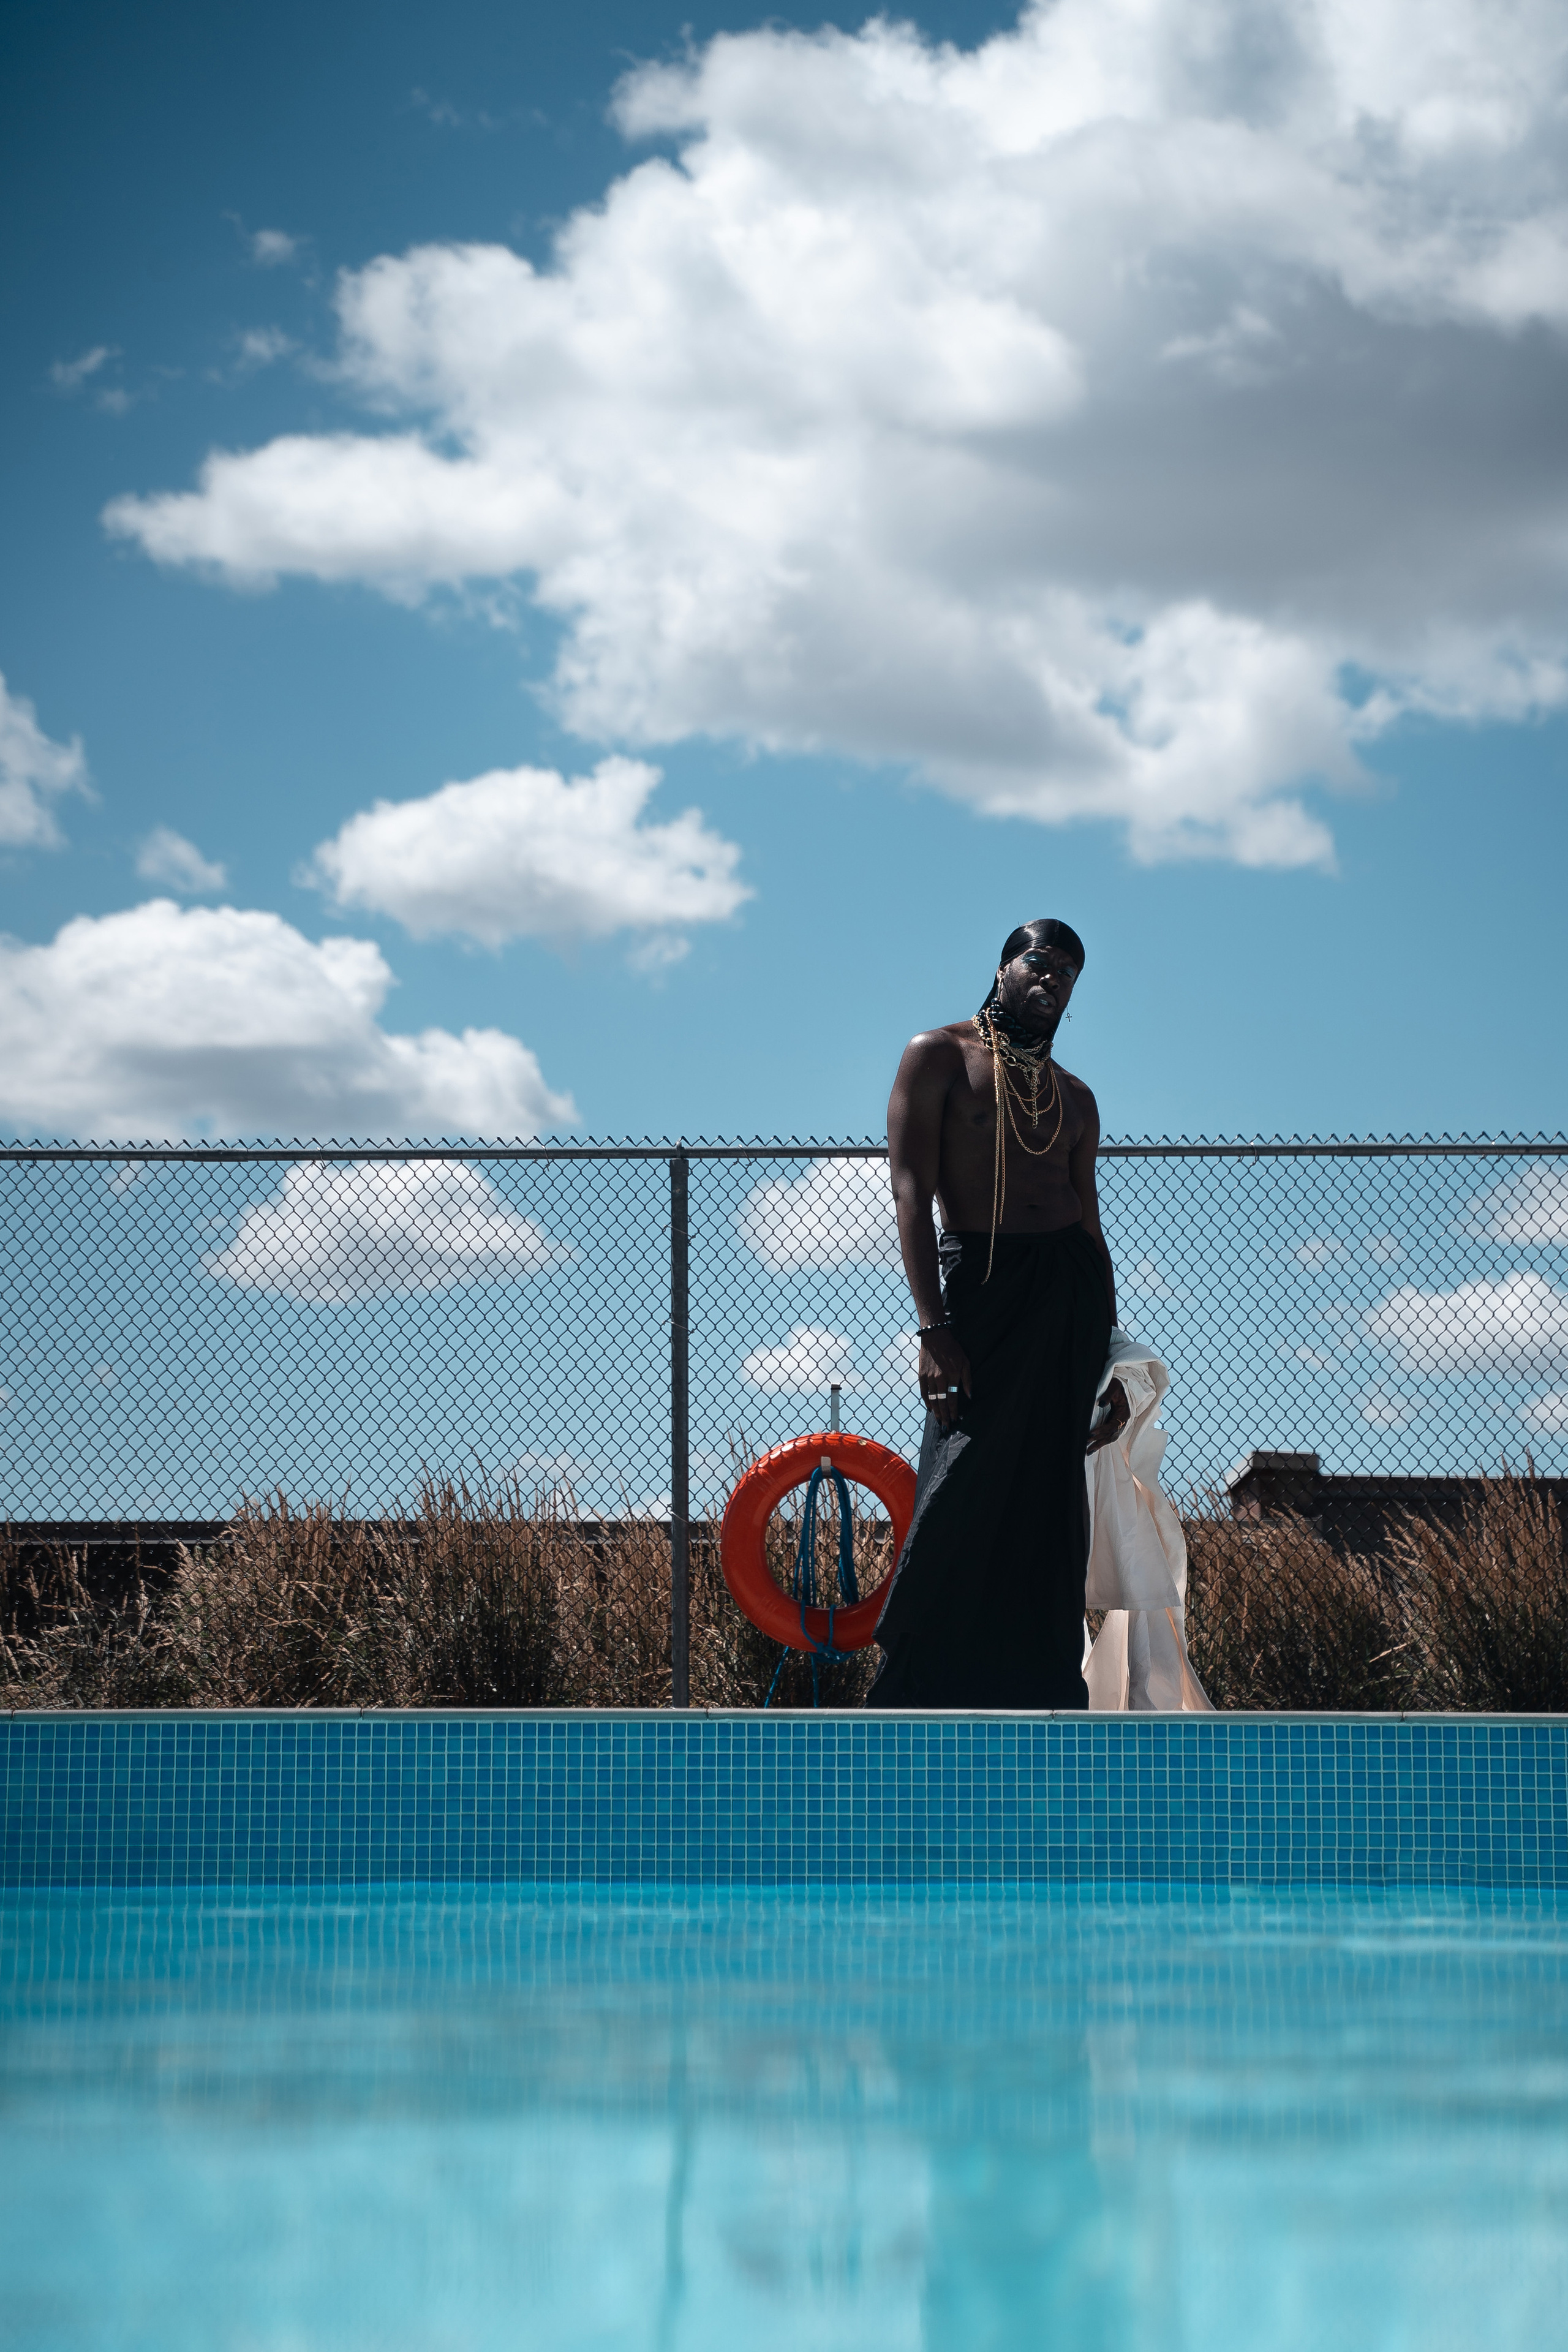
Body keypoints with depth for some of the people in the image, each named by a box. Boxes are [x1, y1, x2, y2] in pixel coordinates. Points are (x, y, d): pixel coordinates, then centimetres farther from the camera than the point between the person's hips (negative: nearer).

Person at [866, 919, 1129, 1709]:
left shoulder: (1074, 1099, 20)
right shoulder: (940, 1056, 4)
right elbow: (912, 1194, -5)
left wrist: (1111, 1363, 13)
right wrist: (933, 1329, -16)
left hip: (1073, 1288, 5)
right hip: (979, 1280, -5)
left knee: (1052, 1503, 3)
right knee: (961, 1491, -12)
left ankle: (1042, 1698, 6)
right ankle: (912, 1704, -7)